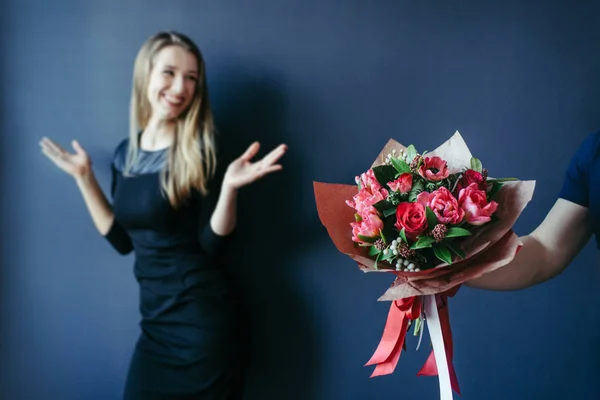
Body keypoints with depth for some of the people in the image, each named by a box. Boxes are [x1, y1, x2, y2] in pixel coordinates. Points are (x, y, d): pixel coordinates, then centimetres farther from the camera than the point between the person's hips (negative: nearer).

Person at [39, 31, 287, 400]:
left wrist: (229, 188, -28)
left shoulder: (197, 150, -11)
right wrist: (85, 178, 9)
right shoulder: (126, 152, 4)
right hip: (154, 320, 5)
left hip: (198, 321, -5)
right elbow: (123, 240, 9)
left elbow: (211, 246, -12)